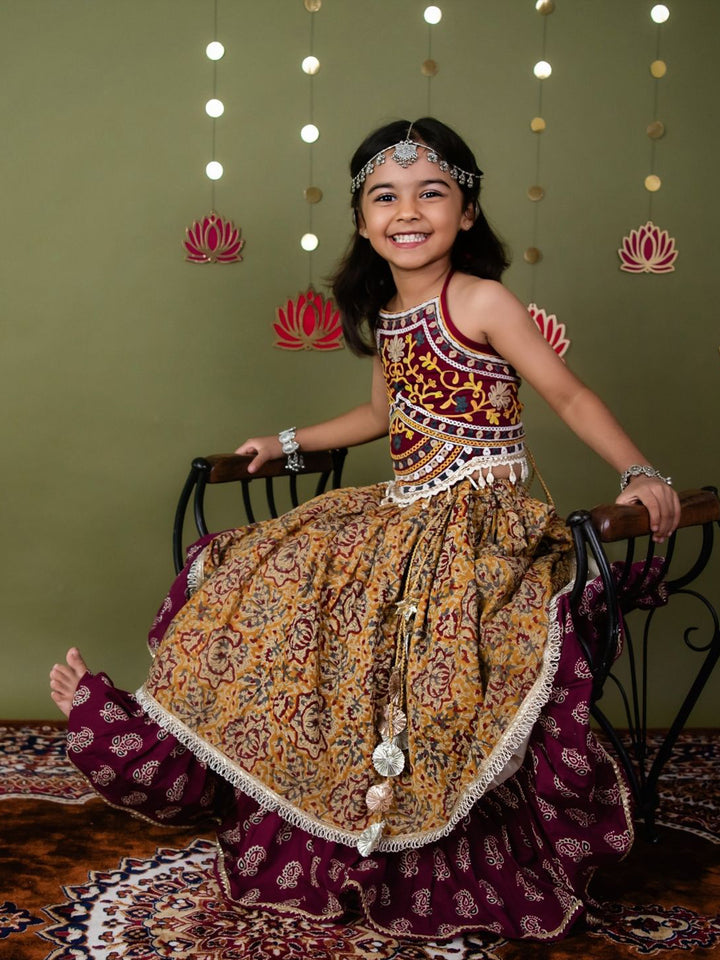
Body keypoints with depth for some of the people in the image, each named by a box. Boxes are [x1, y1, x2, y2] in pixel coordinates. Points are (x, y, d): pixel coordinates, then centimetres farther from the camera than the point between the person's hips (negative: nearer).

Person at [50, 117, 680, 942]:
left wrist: (639, 474, -21)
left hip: (476, 529, -8)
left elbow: (567, 393, -9)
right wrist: (289, 444, 36)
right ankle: (158, 739, 22)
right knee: (261, 588, 8)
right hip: (399, 520, 8)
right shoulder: (383, 318, 12)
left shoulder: (479, 302, -10)